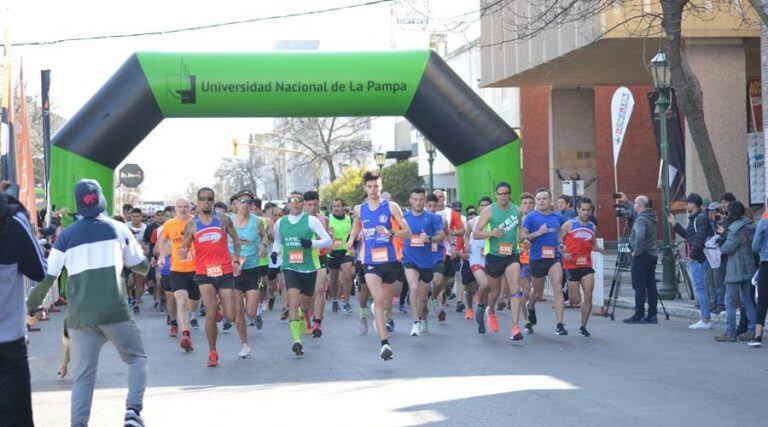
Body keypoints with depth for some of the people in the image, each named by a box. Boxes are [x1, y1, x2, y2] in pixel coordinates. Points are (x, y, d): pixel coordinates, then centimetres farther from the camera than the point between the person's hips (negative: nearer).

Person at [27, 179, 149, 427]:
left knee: (83, 376, 7)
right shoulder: (118, 229, 6)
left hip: (79, 316, 1)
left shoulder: (67, 236, 6)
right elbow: (142, 267, 17)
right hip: (114, 312, -1)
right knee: (137, 359, 13)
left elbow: (47, 276, 4)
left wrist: (34, 307, 19)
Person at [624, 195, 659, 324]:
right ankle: (652, 315, 9)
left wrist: (637, 251, -18)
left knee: (639, 286, -5)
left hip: (642, 256, -9)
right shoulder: (653, 218, 12)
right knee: (651, 285, 8)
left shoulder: (641, 219, -16)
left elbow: (640, 236, -30)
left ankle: (639, 315, -5)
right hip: (653, 254, 9)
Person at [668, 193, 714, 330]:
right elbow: (687, 235, 23)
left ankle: (705, 320, -7)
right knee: (701, 288, 12)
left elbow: (700, 238, -23)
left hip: (699, 259, -10)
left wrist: (692, 254, -18)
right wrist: (674, 224, 24)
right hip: (695, 259, 10)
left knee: (700, 288, -8)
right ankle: (705, 319, 17)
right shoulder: (694, 218, 17)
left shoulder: (701, 218, -14)